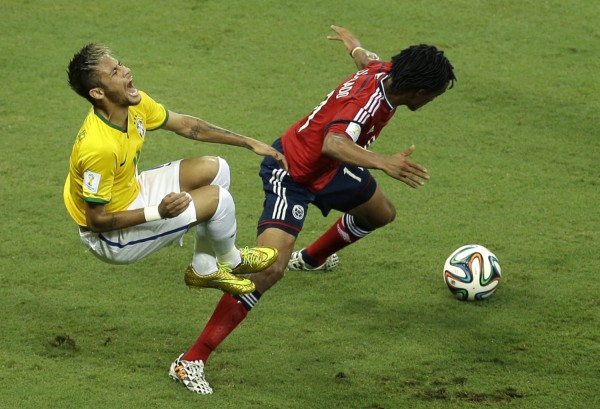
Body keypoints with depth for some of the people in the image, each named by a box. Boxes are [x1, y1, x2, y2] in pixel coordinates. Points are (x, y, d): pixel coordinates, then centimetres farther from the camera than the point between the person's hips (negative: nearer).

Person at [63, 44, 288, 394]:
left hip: (131, 192, 9)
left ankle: (204, 270, 19)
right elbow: (96, 220, -27)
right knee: (217, 199, -15)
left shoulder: (135, 105, -12)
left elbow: (185, 125, 5)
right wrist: (157, 213, -32)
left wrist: (250, 143, 5)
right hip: (111, 237, -9)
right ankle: (231, 260, 20)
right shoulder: (98, 147, -37)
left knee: (214, 169, 7)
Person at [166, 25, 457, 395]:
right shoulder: (369, 101, -36)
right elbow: (332, 144, -55)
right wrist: (383, 163, -70)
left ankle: (312, 258, 59)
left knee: (381, 214, 29)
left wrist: (354, 43, 41)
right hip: (292, 175, -10)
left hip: (328, 168, 10)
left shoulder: (383, 71, -10)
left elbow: (366, 58, 16)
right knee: (270, 268, -25)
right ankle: (193, 360, -21)